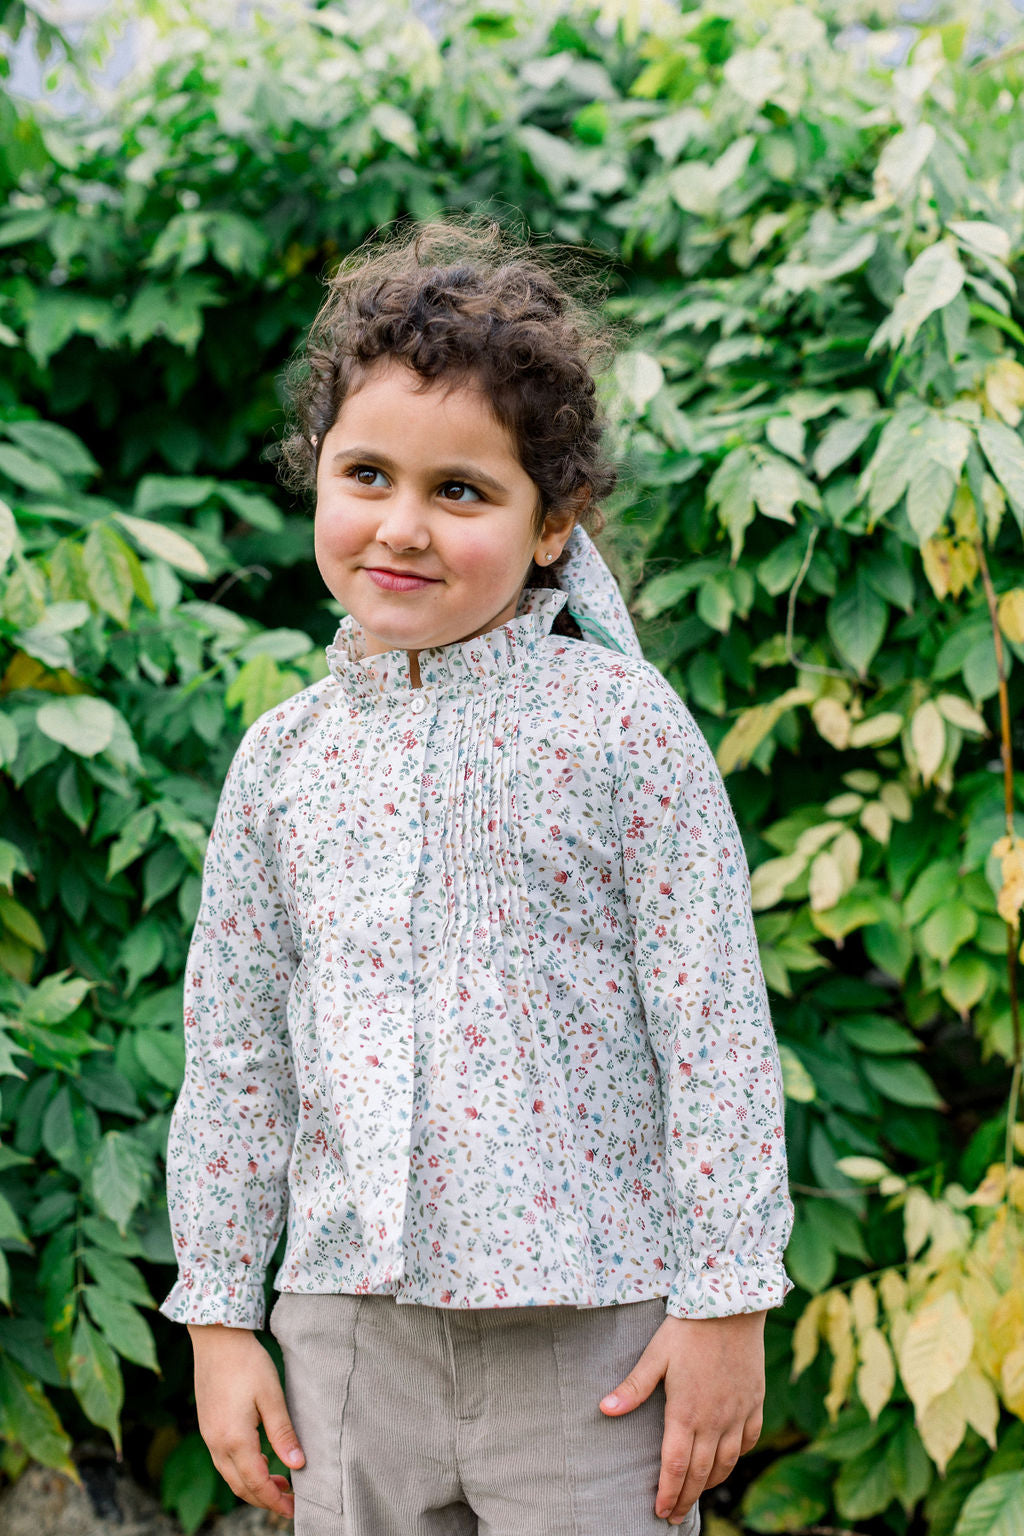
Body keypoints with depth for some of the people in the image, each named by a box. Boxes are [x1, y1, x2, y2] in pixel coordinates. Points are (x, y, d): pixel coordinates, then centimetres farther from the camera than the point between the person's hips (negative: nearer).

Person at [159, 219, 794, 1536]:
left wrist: (726, 1301, -7)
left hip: (592, 1325, -3)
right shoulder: (283, 757, 5)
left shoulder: (621, 726, -7)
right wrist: (218, 1316, 10)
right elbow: (232, 1048, 10)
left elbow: (716, 1031, -6)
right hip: (348, 1325, 4)